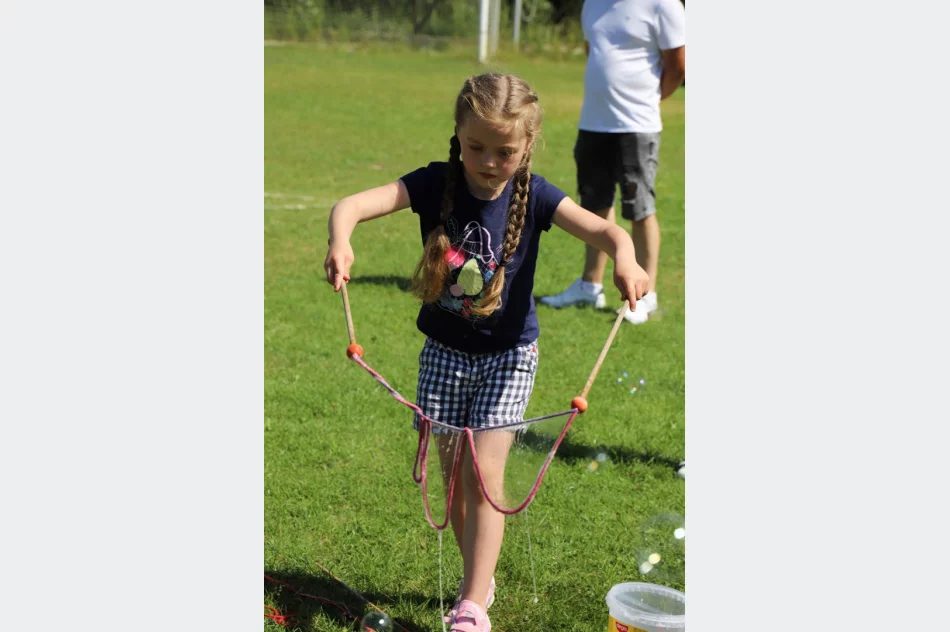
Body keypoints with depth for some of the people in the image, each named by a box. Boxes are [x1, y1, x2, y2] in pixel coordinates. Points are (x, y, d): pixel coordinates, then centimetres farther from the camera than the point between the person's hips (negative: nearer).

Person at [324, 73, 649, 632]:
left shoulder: (534, 196, -12)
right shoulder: (435, 184, -12)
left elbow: (602, 229, -25)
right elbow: (352, 204, -24)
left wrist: (626, 257, -49)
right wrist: (341, 241, -47)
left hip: (508, 354, -2)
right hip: (445, 352, 2)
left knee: (484, 475, -9)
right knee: (454, 477, 10)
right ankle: (481, 578, 31)